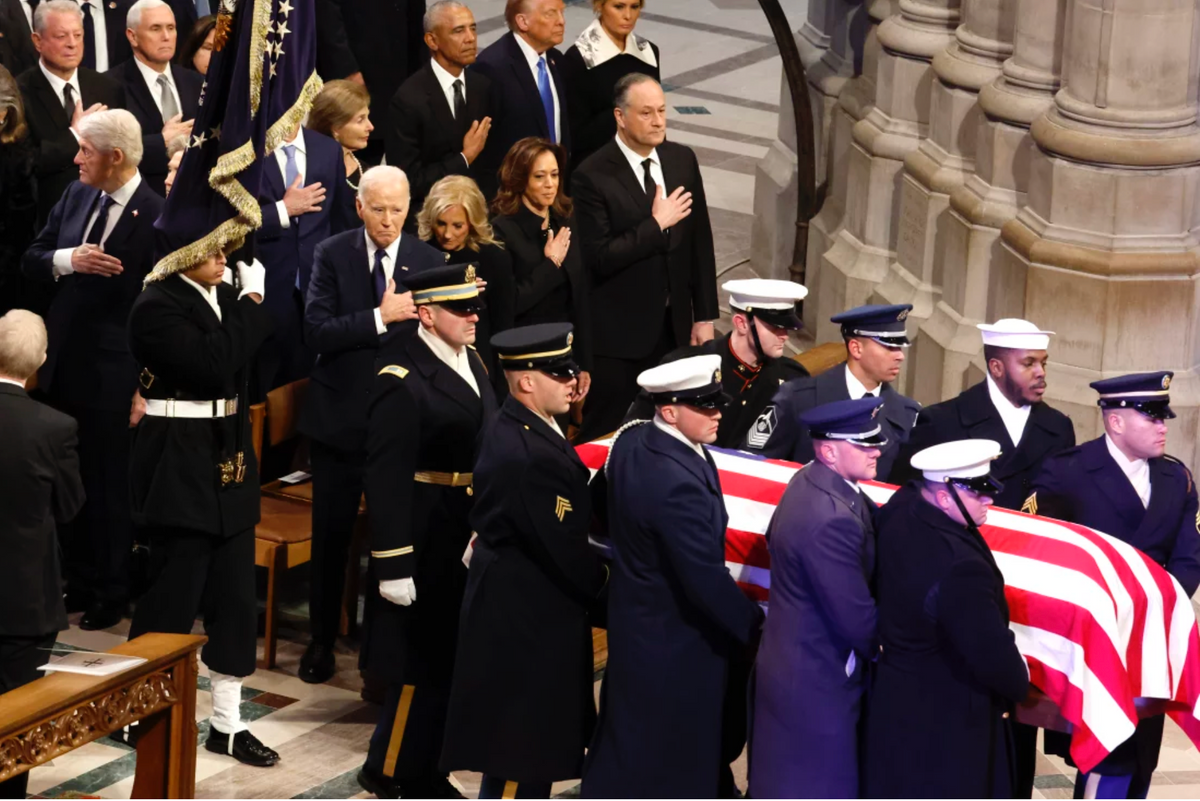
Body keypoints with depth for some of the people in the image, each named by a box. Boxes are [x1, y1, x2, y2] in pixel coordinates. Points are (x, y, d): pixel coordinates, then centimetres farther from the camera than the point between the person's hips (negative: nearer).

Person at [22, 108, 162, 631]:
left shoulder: (156, 216, -17)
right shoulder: (76, 195, 4)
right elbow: (31, 262, 8)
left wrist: (146, 386, -16)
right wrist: (69, 259, -14)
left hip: (111, 372, -6)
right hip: (62, 362, 6)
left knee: (109, 484, 7)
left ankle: (111, 593, 21)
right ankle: (79, 580, 30)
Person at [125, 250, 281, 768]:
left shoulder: (224, 296, 8)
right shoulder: (157, 306, -14)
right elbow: (214, 364, -26)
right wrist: (251, 301, -18)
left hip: (227, 460, 7)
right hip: (180, 466, -7)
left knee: (234, 598, 9)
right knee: (172, 597, 1)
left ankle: (226, 725, 17)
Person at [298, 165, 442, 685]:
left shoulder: (429, 261, 1)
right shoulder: (333, 255, -3)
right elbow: (317, 332, -15)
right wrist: (382, 317, -23)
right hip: (340, 417, 0)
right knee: (331, 534, 8)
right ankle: (322, 639, 22)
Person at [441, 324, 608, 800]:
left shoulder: (520, 430, 5)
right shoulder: (526, 455, -28)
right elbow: (562, 547, -24)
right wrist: (610, 592, -9)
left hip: (525, 604, 11)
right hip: (526, 616, -11)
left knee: (538, 736, 22)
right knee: (520, 744, 1)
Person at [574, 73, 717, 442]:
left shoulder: (682, 160, 4)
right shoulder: (593, 176, -13)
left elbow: (700, 242, 9)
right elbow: (599, 257, -19)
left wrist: (705, 315, 7)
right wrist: (657, 224, -18)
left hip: (673, 325, 5)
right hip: (619, 331, -5)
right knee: (606, 437, 4)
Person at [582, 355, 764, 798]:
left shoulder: (631, 441, -5)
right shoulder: (678, 482, -34)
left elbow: (611, 514, 13)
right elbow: (705, 578, -29)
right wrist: (755, 623, -16)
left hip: (637, 615, 9)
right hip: (675, 634, -9)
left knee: (627, 730, 26)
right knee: (677, 747, 9)